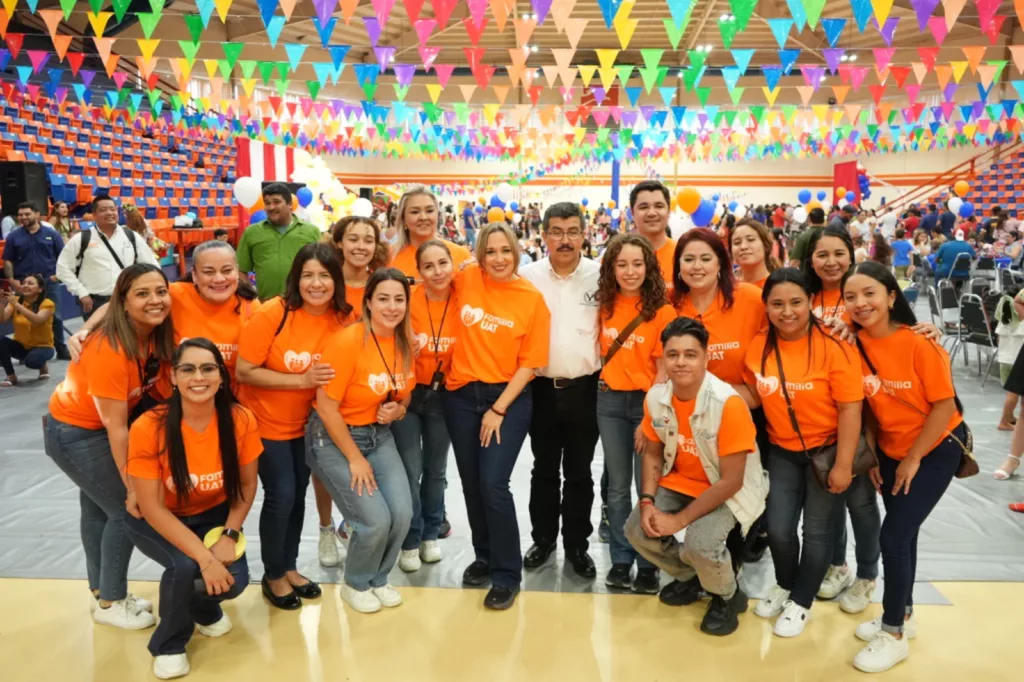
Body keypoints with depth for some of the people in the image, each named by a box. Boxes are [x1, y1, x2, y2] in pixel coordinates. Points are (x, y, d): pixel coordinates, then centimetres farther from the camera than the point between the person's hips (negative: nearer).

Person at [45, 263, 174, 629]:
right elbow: (116, 428, -30)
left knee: (97, 508, 19)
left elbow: (155, 388, 1)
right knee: (126, 510, -3)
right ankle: (110, 602, 15)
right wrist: (132, 487, -25)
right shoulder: (109, 350, -33)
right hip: (75, 432, -7)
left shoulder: (157, 333, -12)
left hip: (99, 429, 7)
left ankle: (103, 591, 36)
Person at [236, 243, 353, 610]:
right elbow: (244, 371, -22)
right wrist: (302, 380, -29)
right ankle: (272, 576, 19)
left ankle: (289, 567, 35)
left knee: (298, 494, 15)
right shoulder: (272, 314, -24)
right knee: (281, 494, -4)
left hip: (306, 423, 4)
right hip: (265, 422, -4)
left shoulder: (344, 319, -11)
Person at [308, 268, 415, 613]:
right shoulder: (346, 341, -22)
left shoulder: (404, 342, -1)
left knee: (403, 514, -8)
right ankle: (355, 584, 17)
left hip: (379, 435, 6)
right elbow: (326, 406, -20)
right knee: (376, 520, -14)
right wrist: (355, 458, -15)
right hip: (334, 438, -6)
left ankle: (378, 579, 21)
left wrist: (398, 410, -10)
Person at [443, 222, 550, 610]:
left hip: (509, 398, -3)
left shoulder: (532, 299, -8)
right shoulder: (466, 280, -2)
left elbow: (530, 363, -7)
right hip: (462, 396, 3)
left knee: (493, 484, -11)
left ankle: (507, 575, 5)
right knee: (471, 483, 12)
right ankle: (484, 556, 33)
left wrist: (499, 409, -12)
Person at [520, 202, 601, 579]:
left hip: (585, 389, -1)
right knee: (544, 469, 14)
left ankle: (577, 545, 24)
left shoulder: (602, 276, -4)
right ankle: (543, 538, 30)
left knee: (579, 472, 10)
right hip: (542, 388, 1)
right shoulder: (527, 276, -2)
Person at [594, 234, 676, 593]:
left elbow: (663, 371, -11)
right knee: (617, 486, 11)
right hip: (609, 400, 4)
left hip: (647, 402, -4)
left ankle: (648, 565, 18)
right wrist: (605, 381, 5)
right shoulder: (606, 306, 3)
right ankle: (621, 560, 22)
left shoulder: (662, 311, -11)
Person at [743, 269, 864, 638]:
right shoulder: (758, 345, -7)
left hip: (827, 449, -4)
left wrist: (843, 465, -19)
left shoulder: (833, 346, -21)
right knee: (778, 529, 7)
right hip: (782, 451, 4)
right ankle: (784, 585, 37)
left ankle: (801, 602, 30)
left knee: (817, 531, 9)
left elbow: (850, 408, -19)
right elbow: (755, 394, 7)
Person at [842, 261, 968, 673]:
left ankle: (894, 634, 8)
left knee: (894, 536, -8)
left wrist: (913, 459, -13)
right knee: (902, 534, 15)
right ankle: (902, 615, 34)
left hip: (936, 448, -5)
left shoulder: (919, 344, -24)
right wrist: (871, 455, 1)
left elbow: (944, 406, -18)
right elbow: (867, 405, 2)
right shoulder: (857, 344, -10)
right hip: (890, 449, 5)